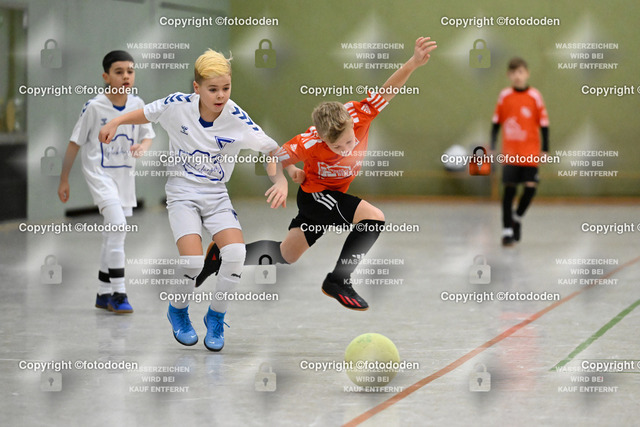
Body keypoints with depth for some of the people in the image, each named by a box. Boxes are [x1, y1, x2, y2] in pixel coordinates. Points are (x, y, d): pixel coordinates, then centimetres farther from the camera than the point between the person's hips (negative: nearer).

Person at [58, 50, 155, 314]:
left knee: (112, 234, 13)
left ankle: (103, 294, 25)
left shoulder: (137, 105, -2)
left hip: (125, 175, 6)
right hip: (99, 173, -6)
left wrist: (143, 145, -14)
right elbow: (75, 143, -5)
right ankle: (118, 294, -17)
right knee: (118, 225, -22)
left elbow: (148, 134, 11)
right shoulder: (94, 107, -14)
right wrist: (64, 180, 0)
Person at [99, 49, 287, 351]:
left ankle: (216, 316, 2)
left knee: (236, 252, -24)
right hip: (182, 193, -1)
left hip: (217, 196, 1)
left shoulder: (237, 119, -13)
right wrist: (115, 122, -5)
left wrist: (281, 182, -21)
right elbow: (146, 113, 8)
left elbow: (272, 150, -6)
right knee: (192, 261, -23)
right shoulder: (178, 105, -12)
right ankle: (178, 312, 11)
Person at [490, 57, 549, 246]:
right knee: (509, 189, -2)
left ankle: (518, 217, 19)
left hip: (530, 153, 0)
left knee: (530, 186, -7)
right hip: (510, 152, 1)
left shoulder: (535, 96, -2)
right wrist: (492, 147, 5)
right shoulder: (504, 96, 3)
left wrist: (545, 149, 0)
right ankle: (507, 229, 4)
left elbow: (544, 123, 2)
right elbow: (496, 122, 9)